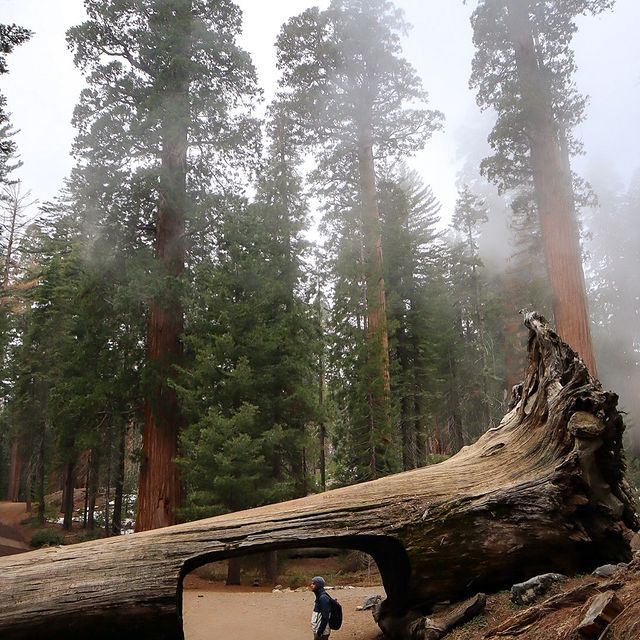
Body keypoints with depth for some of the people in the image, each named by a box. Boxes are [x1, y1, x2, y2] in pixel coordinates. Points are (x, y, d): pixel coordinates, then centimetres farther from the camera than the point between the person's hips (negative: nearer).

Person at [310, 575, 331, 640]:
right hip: (317, 630, 9)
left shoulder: (323, 598, -20)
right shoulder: (319, 596, 10)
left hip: (321, 632, -9)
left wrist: (319, 633, -22)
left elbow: (325, 618, -24)